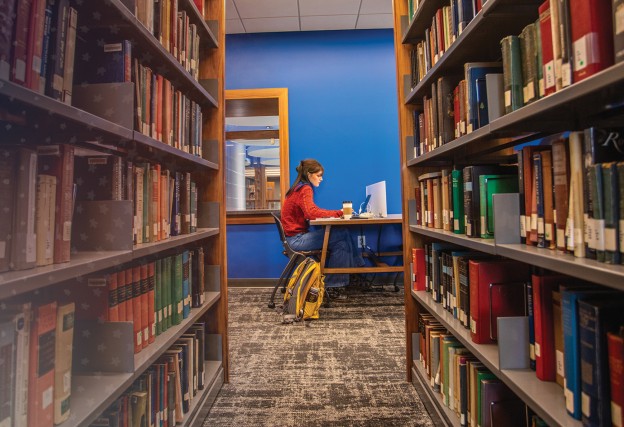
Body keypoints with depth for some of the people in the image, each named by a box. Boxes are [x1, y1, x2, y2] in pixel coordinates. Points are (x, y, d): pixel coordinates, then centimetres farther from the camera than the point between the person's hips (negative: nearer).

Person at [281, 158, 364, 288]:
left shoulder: (300, 188, 17)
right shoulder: (305, 189, -12)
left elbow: (313, 211, 13)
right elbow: (311, 213, -28)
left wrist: (337, 212, 1)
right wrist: (337, 213, -20)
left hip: (297, 236, 9)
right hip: (297, 238, -9)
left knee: (342, 234, 1)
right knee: (342, 235, -12)